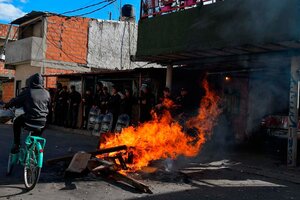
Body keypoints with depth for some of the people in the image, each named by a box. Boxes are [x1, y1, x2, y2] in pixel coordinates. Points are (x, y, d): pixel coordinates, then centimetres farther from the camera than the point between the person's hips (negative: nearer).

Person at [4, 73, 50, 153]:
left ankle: (16, 145, 20)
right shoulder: (46, 93, 5)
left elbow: (16, 101, 4)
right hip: (42, 122, 4)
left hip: (29, 120, -3)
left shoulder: (27, 92, -5)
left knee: (16, 123, 27)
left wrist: (7, 105, 22)